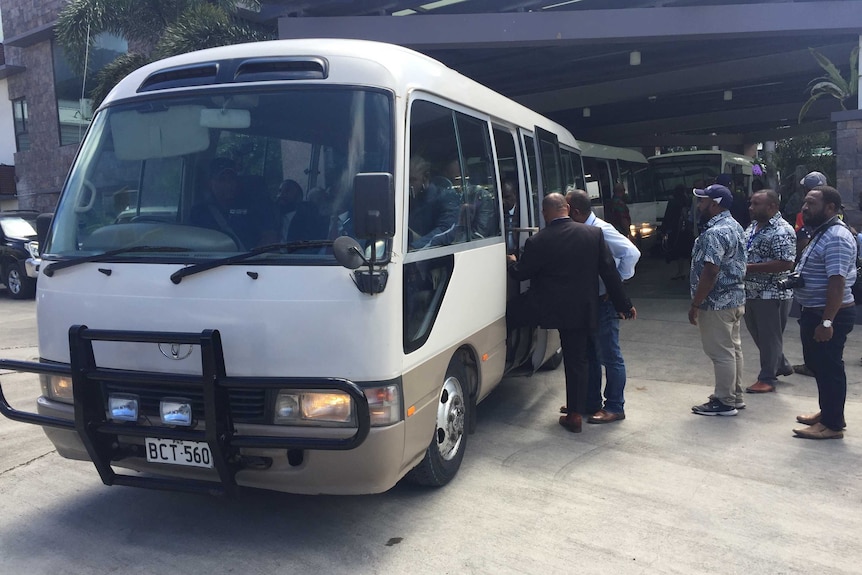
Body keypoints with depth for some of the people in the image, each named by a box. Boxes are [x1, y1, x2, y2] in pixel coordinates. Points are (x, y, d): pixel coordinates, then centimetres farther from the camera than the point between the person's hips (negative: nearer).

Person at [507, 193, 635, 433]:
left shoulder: (537, 242, -12)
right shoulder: (594, 234, -2)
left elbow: (520, 273, -1)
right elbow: (609, 272, 1)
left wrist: (512, 262, 22)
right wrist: (624, 304, 9)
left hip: (546, 306, -4)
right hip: (581, 310, 4)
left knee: (508, 312, 19)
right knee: (576, 361, 13)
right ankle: (575, 415, 19)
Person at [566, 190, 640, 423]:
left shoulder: (601, 230, -18)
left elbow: (632, 253, -26)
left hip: (603, 302, -9)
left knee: (610, 357, 2)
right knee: (589, 354, 17)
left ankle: (614, 408, 13)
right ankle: (591, 402, 30)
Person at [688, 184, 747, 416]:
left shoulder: (715, 233, -22)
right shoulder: (735, 226, 12)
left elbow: (710, 272, -26)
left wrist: (695, 304, -19)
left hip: (717, 302, -10)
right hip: (735, 297, 10)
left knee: (721, 352, -2)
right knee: (733, 348, 16)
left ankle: (725, 402, 7)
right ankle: (735, 395, 26)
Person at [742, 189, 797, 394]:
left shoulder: (781, 231, -18)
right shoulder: (753, 226, 11)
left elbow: (786, 263, -25)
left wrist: (751, 268, -25)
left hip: (772, 294, -9)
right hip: (751, 291, 9)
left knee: (769, 336, 2)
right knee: (757, 333, 19)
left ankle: (767, 378, 14)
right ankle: (781, 365, 38)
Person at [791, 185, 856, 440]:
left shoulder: (836, 237, -20)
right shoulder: (822, 233, 14)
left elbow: (837, 281, -26)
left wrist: (827, 321, -28)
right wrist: (795, 278, 11)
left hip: (830, 314, -11)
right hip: (814, 312, 11)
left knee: (829, 368, -2)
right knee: (818, 364, 19)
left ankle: (832, 425, 7)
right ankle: (827, 412, 32)